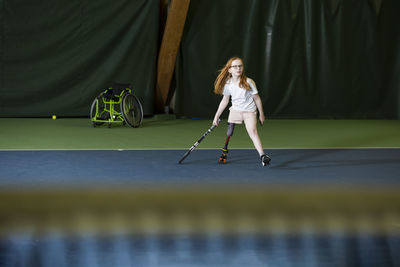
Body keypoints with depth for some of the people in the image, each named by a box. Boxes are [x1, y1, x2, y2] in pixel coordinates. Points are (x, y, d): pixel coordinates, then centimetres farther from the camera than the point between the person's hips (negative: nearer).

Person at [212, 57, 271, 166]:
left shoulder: (248, 82, -16)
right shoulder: (227, 84, -5)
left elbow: (257, 98, -6)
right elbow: (225, 101, 9)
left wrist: (261, 114, -1)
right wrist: (217, 116, 10)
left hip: (249, 112, -4)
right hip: (235, 110, 4)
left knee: (252, 131, -22)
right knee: (229, 133, 6)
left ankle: (262, 156, -33)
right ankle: (224, 153, 27)